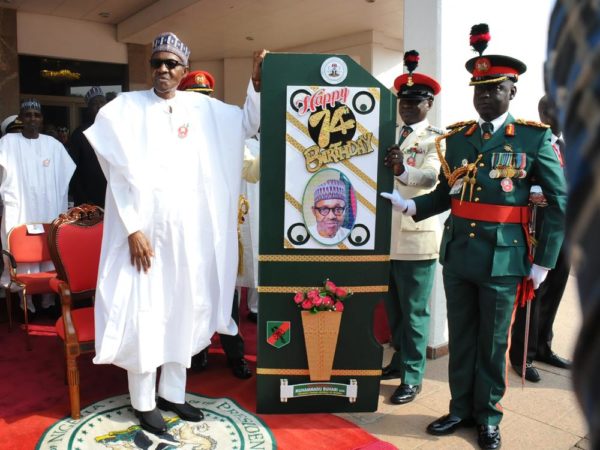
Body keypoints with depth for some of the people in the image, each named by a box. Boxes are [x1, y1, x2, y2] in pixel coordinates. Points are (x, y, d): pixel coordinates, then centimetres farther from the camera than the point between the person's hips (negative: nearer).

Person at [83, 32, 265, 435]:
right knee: (144, 315, 2)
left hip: (189, 233, 4)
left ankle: (172, 392, 28)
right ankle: (143, 401, 20)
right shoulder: (127, 107, -2)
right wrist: (133, 229, -12)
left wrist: (257, 82, 0)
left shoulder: (203, 108, 7)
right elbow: (120, 173, -6)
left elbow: (248, 125, 14)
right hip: (144, 230, -3)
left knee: (184, 311, 12)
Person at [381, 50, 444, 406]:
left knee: (414, 311, 2)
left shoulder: (436, 138, -6)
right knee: (394, 307, 17)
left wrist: (403, 169, -43)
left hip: (417, 236, -6)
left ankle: (413, 376, 14)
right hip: (387, 235, 7)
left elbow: (432, 177, -25)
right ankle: (400, 360, 33)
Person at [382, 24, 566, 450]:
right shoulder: (456, 137, 6)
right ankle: (461, 408, 32)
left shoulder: (535, 137, -4)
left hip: (503, 258, -3)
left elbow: (561, 201, -2)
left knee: (492, 342, 10)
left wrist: (544, 261, -4)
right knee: (460, 337, 15)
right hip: (457, 254, 4)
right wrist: (410, 204, -7)